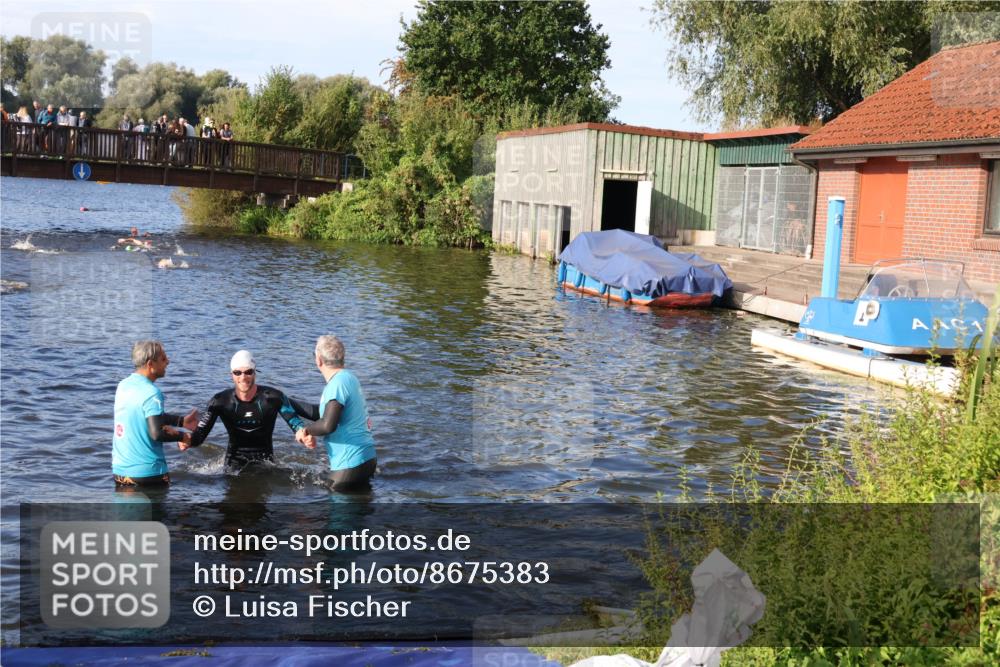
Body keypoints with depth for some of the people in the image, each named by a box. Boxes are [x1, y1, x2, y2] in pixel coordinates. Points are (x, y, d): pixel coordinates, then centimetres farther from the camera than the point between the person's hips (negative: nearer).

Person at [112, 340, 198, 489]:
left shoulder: (123, 385, 7)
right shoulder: (152, 393, -19)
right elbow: (157, 433, -26)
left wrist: (181, 421, 19)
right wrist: (182, 436, -9)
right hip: (147, 471, -7)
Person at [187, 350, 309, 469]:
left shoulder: (273, 397, -14)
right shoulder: (220, 401, -11)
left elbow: (295, 421, -14)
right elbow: (200, 434, -11)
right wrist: (188, 440, -34)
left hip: (265, 460, 1)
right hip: (235, 460, 0)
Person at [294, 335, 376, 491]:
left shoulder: (337, 383, -18)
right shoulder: (348, 377, 12)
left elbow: (327, 425, -30)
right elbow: (322, 412, 22)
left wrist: (306, 430, -11)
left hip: (351, 462, -10)